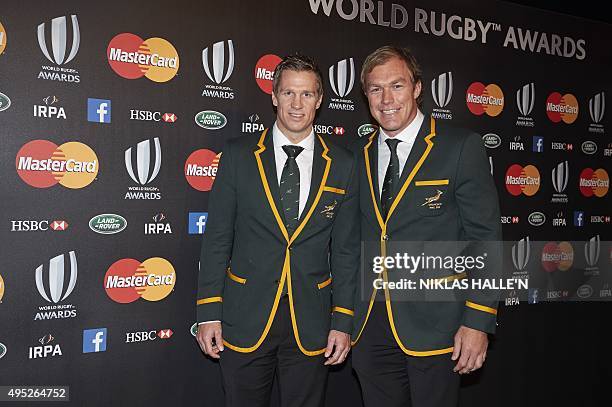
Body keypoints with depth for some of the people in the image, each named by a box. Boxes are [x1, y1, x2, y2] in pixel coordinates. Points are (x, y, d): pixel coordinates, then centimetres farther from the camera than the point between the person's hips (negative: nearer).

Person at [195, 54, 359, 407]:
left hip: (312, 323, 1)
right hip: (245, 318, 0)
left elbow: (346, 249, 3)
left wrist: (343, 321, 0)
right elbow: (217, 238, 0)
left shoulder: (342, 165, 1)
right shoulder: (238, 155, -1)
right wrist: (209, 311, -4)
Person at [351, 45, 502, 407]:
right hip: (369, 324, 4)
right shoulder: (357, 155, 7)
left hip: (433, 324, -4)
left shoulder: (462, 147, -5)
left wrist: (478, 321, -11)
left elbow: (486, 239, -7)